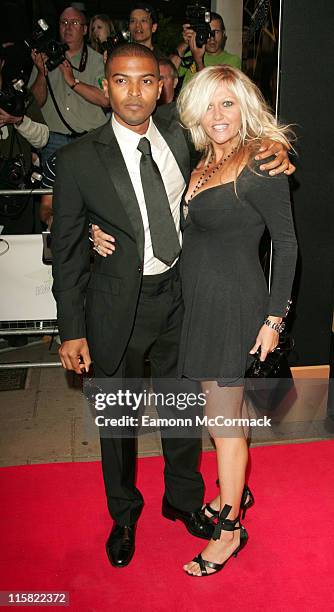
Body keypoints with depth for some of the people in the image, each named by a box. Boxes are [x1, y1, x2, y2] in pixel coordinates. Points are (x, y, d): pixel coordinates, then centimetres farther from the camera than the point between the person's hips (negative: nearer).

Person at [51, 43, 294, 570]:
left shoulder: (181, 136, -2)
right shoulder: (78, 159, -11)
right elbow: (66, 250, -6)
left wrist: (272, 152, -7)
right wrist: (72, 330, -7)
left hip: (179, 295, 3)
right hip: (117, 306, -3)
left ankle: (184, 498, 46)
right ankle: (124, 514, 41)